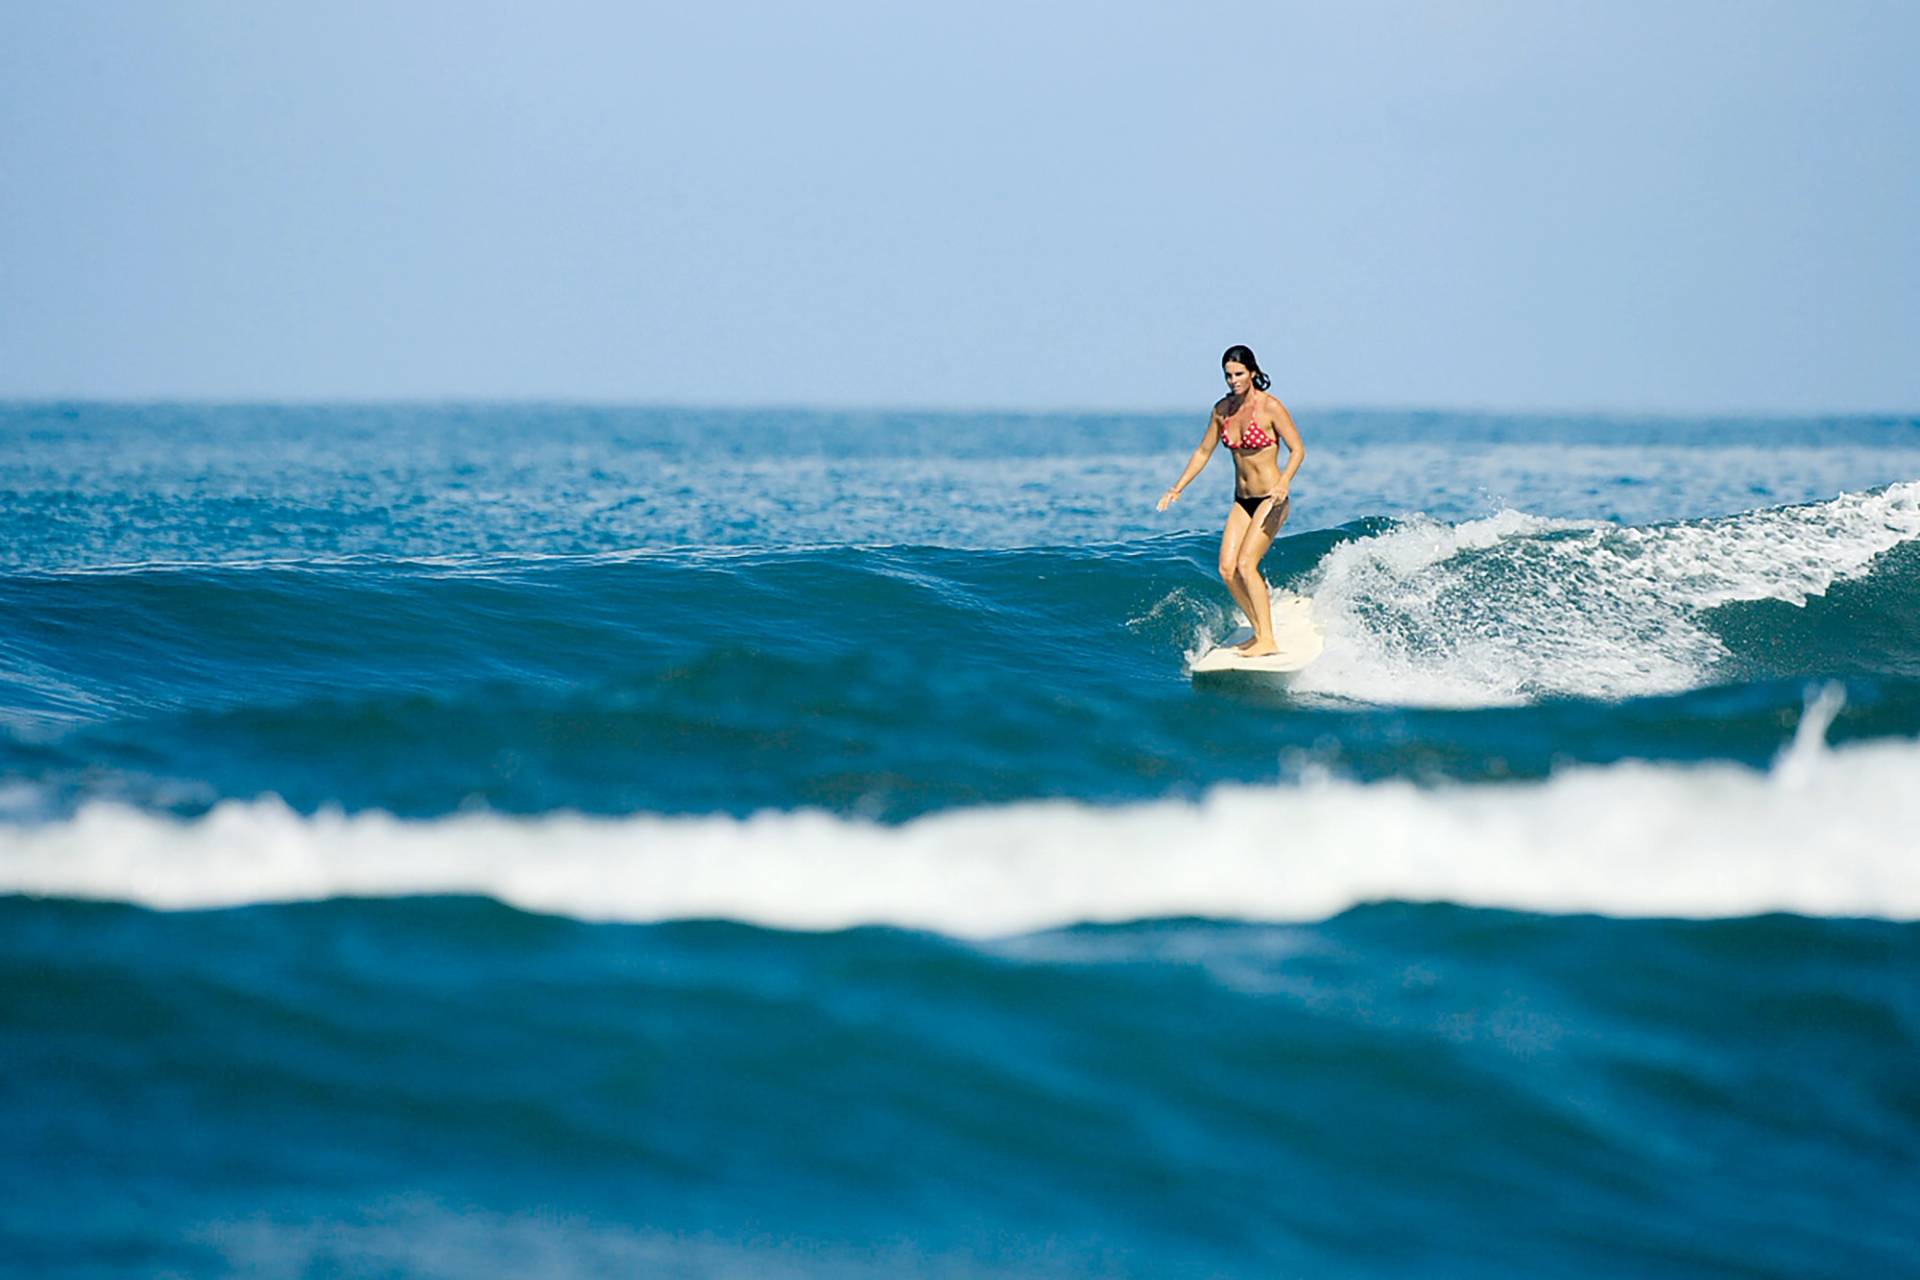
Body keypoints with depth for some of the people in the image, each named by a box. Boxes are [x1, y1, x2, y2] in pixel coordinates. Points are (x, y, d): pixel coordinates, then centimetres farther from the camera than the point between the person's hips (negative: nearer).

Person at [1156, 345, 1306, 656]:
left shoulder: (1270, 407, -14)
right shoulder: (1222, 409, 4)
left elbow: (1298, 450, -12)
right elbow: (1204, 452, 14)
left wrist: (1283, 483, -29)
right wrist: (1177, 489, 9)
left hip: (1270, 499, -7)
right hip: (1242, 500, 7)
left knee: (1246, 564, -19)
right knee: (1227, 569, -5)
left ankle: (1267, 641, -16)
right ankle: (1260, 632, 8)